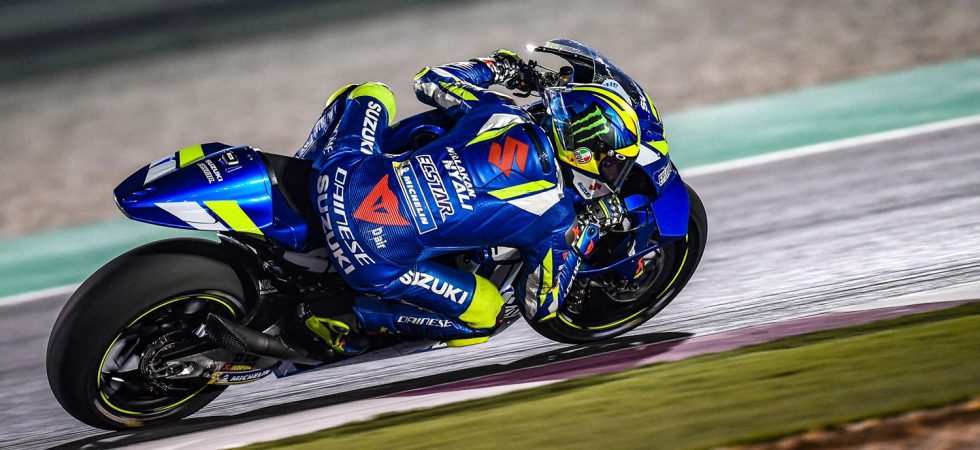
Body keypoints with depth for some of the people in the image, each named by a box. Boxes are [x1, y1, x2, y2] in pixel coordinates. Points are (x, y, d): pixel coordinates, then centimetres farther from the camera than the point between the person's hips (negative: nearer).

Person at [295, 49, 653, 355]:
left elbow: (429, 80, 25)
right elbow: (541, 307, 11)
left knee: (370, 94, 30)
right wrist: (585, 234, 16)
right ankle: (352, 317, 5)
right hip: (379, 264, -5)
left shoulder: (500, 111, 8)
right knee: (484, 315, 18)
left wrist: (492, 66, 40)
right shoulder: (558, 219, -1)